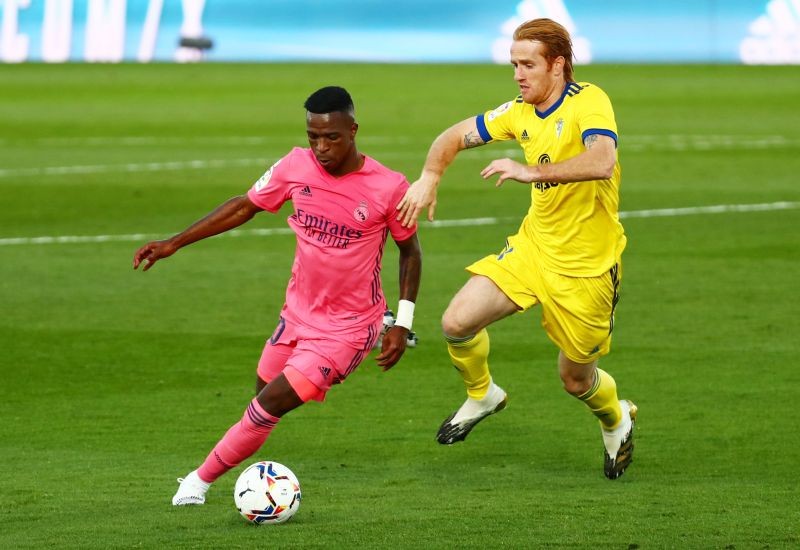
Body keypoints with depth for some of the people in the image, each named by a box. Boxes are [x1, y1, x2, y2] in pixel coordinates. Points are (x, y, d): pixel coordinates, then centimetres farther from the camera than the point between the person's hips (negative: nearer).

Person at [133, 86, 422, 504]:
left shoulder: (388, 188, -18)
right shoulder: (296, 166, -9)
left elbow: (410, 250, -2)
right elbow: (245, 207, 6)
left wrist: (402, 324, -6)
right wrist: (174, 243, 4)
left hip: (347, 328, -5)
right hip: (298, 313, 5)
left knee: (272, 403, -13)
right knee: (265, 392, 12)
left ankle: (202, 478, 2)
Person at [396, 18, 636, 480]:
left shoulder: (589, 103, -21)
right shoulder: (521, 112, 0)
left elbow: (602, 163, -39)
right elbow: (456, 137, 12)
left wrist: (533, 172, -44)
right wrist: (429, 178, -7)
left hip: (586, 265, -5)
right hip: (533, 246, 5)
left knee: (575, 379, 8)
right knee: (458, 323, -12)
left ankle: (617, 421, 44)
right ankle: (482, 396, 19)